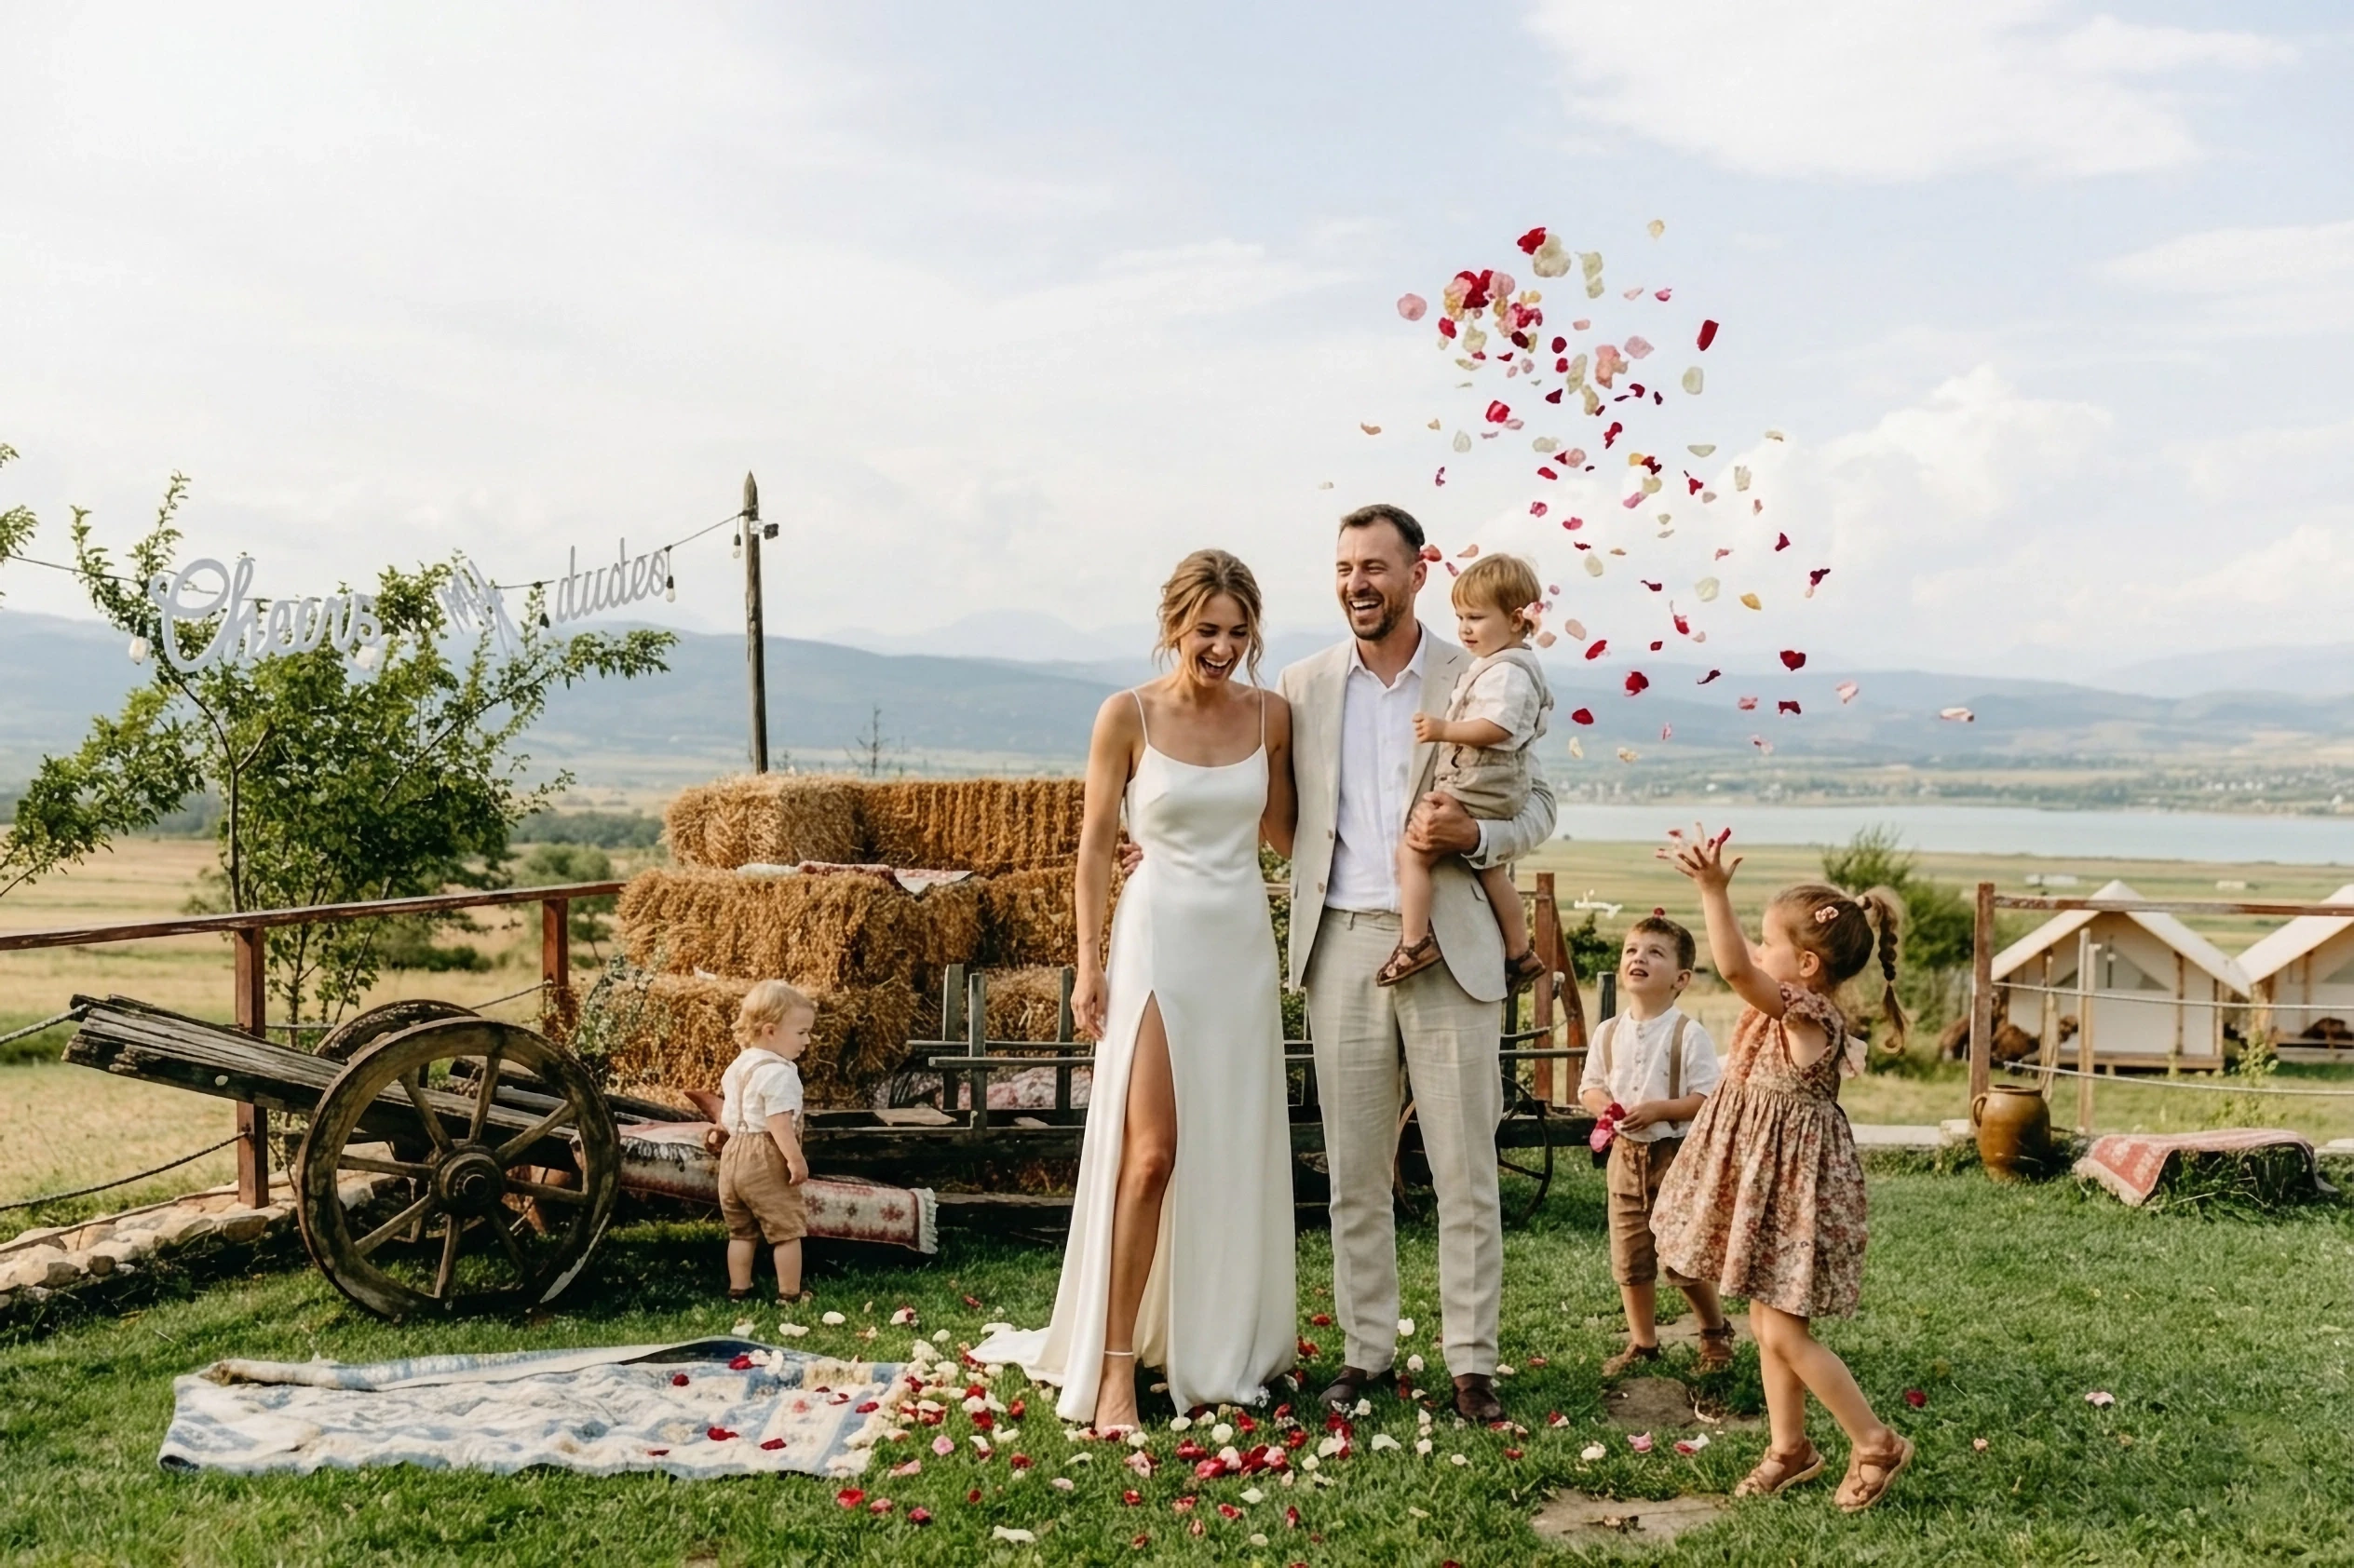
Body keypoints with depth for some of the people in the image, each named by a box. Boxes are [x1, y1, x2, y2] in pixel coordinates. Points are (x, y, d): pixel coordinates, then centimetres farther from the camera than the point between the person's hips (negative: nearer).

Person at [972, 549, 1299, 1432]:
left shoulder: (1271, 715, 4)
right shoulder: (1128, 716, -5)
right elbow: (1096, 846, -2)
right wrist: (1088, 964, -7)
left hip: (1244, 942, 4)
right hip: (1159, 937, -4)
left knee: (1237, 1153, 8)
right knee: (1150, 1154, -9)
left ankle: (1222, 1348, 24)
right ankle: (1115, 1365, 0)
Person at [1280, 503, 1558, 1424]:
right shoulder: (1304, 686, 8)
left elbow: (1538, 805, 5)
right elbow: (1285, 815, 12)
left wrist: (1474, 834, -14)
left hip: (1452, 949, -2)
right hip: (1344, 947, 2)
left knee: (1466, 1170, 2)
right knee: (1353, 1170, 8)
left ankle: (1471, 1360, 13)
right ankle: (1366, 1349, 20)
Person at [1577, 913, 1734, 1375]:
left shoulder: (1689, 1034, -10)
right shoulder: (1609, 1033, 3)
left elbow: (1707, 1098, -13)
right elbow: (1589, 1086, 11)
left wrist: (1659, 1110, -24)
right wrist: (1604, 1105, -10)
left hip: (1677, 1154, -4)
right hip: (1625, 1156, 4)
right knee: (1629, 1259, 9)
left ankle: (1715, 1332, 26)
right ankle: (1642, 1342, 25)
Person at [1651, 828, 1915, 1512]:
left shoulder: (1811, 1013, -24)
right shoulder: (1788, 1004, 3)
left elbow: (1735, 968, -37)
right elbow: (1741, 964, 15)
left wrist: (1715, 890, -43)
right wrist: (1712, 883, 8)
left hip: (1794, 1183, -10)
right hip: (1764, 1176, 10)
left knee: (1784, 1332, -3)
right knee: (1767, 1322, 16)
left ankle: (1876, 1443, 13)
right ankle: (1789, 1447, 28)